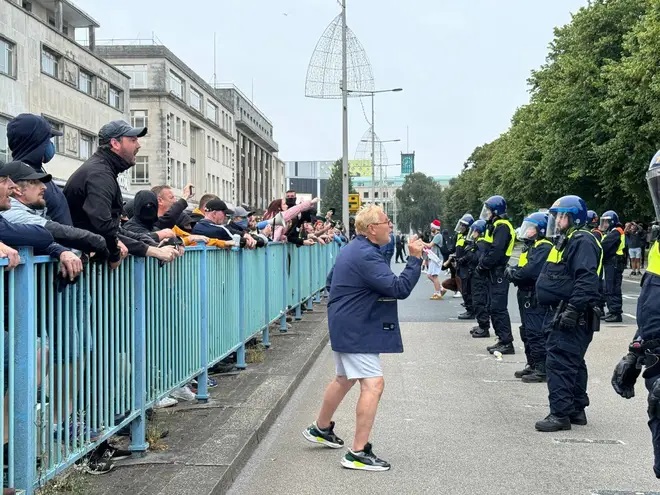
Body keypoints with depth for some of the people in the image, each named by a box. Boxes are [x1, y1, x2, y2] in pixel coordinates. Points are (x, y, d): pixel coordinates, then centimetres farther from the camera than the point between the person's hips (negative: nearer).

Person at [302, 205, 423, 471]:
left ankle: (321, 428, 42)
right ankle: (358, 453, -14)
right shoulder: (366, 256, -23)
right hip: (357, 330, -11)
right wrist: (415, 258, -23)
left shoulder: (353, 249, 12)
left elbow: (331, 281, 24)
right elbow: (399, 289, -28)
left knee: (344, 379, 25)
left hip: (346, 326, 11)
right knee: (373, 384, -14)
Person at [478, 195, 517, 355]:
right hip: (493, 273, 10)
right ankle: (502, 340, 18)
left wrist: (483, 265, -14)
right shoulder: (494, 226, 18)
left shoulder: (502, 227, -15)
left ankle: (507, 343, -7)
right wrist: (483, 265, 7)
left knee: (499, 308, -10)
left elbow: (496, 252, -24)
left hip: (499, 274, -10)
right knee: (494, 308, 13)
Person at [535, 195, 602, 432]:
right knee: (573, 363, 16)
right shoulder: (567, 241, 19)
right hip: (564, 315, 11)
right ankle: (576, 410, 26)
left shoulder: (582, 242, -15)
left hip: (574, 317, -11)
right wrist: (561, 312, 24)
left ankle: (560, 414, -9)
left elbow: (587, 281, -27)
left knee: (560, 362, -11)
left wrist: (573, 310, -30)